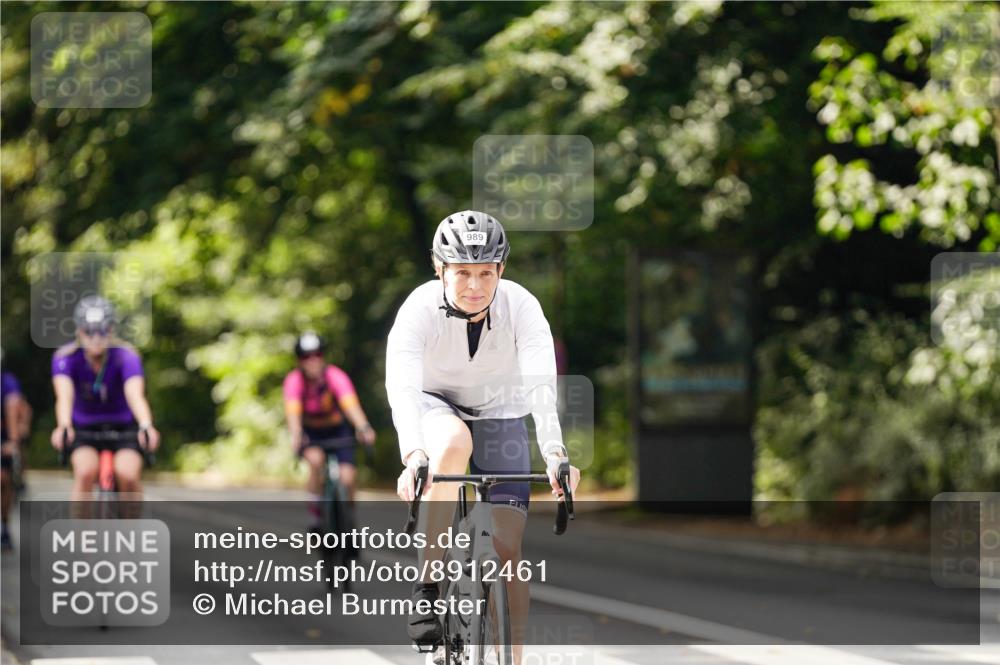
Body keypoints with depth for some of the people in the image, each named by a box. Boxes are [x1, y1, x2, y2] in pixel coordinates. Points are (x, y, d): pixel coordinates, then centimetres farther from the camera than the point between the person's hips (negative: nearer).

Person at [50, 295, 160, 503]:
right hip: (85, 429, 1)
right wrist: (63, 427, -57)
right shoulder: (65, 358, -19)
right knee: (86, 471, -29)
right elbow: (64, 396, -36)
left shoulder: (126, 356, -22)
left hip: (123, 429, -1)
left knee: (127, 474, -27)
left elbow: (135, 395, -39)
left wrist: (146, 426, -59)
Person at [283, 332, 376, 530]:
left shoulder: (336, 376, -24)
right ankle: (315, 509, -13)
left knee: (348, 478, -18)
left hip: (336, 431, 1)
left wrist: (364, 428, -59)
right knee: (316, 459, -33)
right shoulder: (294, 380, -23)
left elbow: (350, 403, -40)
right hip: (309, 433, -1)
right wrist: (296, 436, -58)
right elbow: (293, 410, -37)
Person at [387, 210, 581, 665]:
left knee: (507, 546, -11)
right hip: (435, 409, -1)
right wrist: (413, 456, -57)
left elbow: (541, 384, -37)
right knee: (453, 442, -37)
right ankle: (428, 585, -29)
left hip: (500, 414, 1)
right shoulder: (421, 309, -27)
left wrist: (554, 453, -53)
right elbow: (402, 387, -40)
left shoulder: (521, 306, -25)